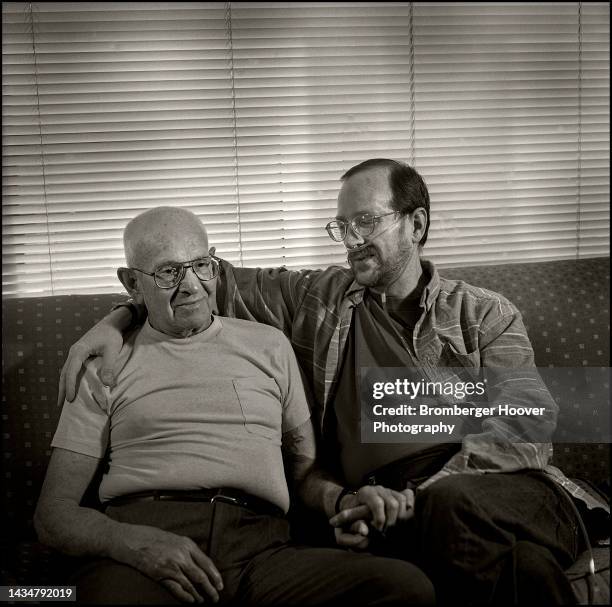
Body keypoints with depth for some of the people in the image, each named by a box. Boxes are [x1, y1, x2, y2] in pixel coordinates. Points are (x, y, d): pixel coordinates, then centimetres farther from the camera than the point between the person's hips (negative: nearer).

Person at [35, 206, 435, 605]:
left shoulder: (268, 345, 21)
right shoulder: (106, 367, 15)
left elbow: (305, 465, 25)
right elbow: (54, 512, 9)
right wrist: (136, 541, -12)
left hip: (259, 545, 4)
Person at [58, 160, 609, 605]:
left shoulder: (486, 315, 13)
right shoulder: (317, 299, 19)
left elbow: (527, 422, -2)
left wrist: (415, 497, -17)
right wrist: (118, 319, 5)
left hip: (513, 489, 2)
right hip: (399, 510, -1)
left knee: (452, 507, -36)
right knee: (518, 561, -35)